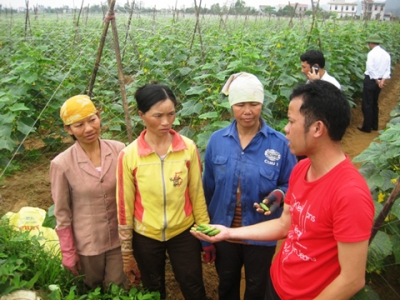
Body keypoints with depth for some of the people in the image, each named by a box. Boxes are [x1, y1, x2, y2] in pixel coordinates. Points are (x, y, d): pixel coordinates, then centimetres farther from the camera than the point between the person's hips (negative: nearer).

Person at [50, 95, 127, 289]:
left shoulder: (119, 150, -12)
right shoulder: (62, 164, -17)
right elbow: (62, 214, -8)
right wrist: (68, 253, -3)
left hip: (119, 238, 1)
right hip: (87, 244, -1)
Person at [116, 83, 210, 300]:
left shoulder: (188, 148, -12)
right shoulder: (129, 155, -14)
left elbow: (197, 193, -3)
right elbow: (125, 205, -6)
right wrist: (126, 251, 0)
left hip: (183, 233, 0)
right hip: (146, 236, 0)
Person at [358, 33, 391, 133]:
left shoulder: (372, 53, -14)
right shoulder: (386, 54, 8)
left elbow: (371, 69, -20)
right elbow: (387, 69, 2)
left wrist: (377, 81, -13)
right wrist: (383, 80, -8)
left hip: (371, 80, -7)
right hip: (379, 81, 7)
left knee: (367, 104, 0)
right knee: (374, 103, 19)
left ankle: (367, 127, 4)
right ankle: (374, 125, 27)